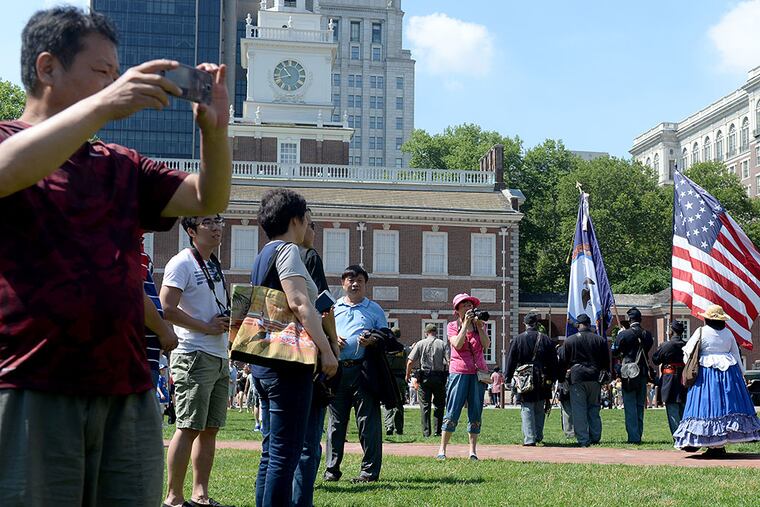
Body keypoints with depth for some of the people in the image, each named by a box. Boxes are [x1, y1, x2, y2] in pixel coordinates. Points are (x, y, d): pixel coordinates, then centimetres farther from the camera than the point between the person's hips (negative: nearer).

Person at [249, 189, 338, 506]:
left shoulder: (264, 255, 20)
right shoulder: (287, 250, -8)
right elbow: (299, 302, -21)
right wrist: (326, 349, -24)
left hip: (265, 363, 10)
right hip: (288, 363, -10)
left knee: (272, 452, 13)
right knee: (286, 453, -9)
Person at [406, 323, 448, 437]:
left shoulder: (420, 344, 1)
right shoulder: (442, 344, 0)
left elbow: (410, 362, -3)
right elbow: (448, 362, -10)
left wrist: (408, 375, 10)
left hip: (424, 377, 0)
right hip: (439, 376, 0)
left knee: (425, 405, 5)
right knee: (439, 405, 10)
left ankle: (426, 432, 3)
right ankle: (437, 431, 7)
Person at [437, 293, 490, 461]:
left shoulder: (480, 325, 13)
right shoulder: (452, 326, 5)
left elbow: (486, 345, -2)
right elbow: (457, 344, -13)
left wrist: (479, 326, -10)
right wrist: (466, 323, -12)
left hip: (478, 372, 3)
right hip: (459, 372, -3)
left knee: (475, 414, 2)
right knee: (452, 412, -6)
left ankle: (473, 451, 7)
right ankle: (442, 450, -1)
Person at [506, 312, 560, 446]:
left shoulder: (517, 340, -3)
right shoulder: (545, 339, 2)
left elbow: (511, 361, -1)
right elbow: (553, 361, 6)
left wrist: (508, 378, 6)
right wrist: (552, 379, 13)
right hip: (542, 381, 2)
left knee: (526, 409, -1)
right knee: (540, 409, 14)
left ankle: (529, 438, -9)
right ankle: (538, 436, 19)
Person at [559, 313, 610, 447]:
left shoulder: (570, 340, -1)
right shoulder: (600, 340, 5)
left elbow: (563, 361, 3)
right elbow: (606, 361, 10)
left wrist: (562, 375, 17)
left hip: (577, 378, -3)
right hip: (594, 378, 3)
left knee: (579, 410, -1)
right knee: (594, 408, 12)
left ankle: (583, 440, -6)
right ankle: (595, 438, 12)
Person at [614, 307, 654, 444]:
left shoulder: (624, 334, -10)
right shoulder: (647, 335, 3)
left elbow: (616, 351, -2)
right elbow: (648, 348, 14)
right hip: (643, 372, 4)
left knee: (630, 407, -2)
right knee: (640, 406, 12)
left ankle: (633, 437, -6)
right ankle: (638, 435, 14)